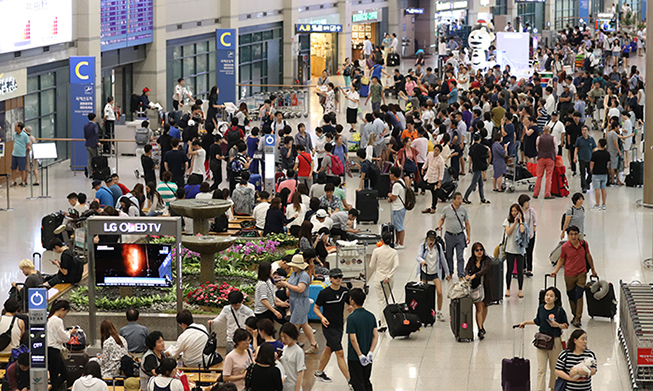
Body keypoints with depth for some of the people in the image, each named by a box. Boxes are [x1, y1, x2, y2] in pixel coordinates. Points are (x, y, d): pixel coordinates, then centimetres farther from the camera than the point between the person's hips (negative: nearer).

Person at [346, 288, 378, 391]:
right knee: (366, 382, 19)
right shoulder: (371, 316, 0)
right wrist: (370, 353, -4)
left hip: (354, 357, -6)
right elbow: (376, 335, -1)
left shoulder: (351, 318, -19)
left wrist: (360, 355, -17)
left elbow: (353, 339, -22)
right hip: (368, 358, 6)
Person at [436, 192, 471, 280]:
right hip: (449, 235, 0)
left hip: (460, 236, 0)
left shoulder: (463, 210, -2)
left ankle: (461, 275, 5)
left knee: (460, 257, -1)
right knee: (449, 256, 13)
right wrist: (439, 226, -7)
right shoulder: (446, 209, -5)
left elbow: (467, 223, 6)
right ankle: (450, 273, 29)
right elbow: (442, 219, 12)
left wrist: (469, 235, 0)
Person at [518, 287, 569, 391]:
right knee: (541, 369, -2)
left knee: (554, 368, 14)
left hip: (555, 340, -2)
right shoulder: (541, 308, 1)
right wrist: (525, 322, 15)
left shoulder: (559, 311, -11)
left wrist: (557, 325, -22)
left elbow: (566, 326, -4)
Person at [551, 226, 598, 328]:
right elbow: (561, 260, 6)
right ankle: (575, 315, 26)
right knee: (571, 296, 9)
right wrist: (555, 271, -6)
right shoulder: (565, 247, -8)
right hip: (569, 275, 0)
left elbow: (588, 256, 13)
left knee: (579, 296, -11)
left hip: (581, 274, 0)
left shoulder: (584, 244, -4)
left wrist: (593, 269, 22)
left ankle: (577, 318, -11)